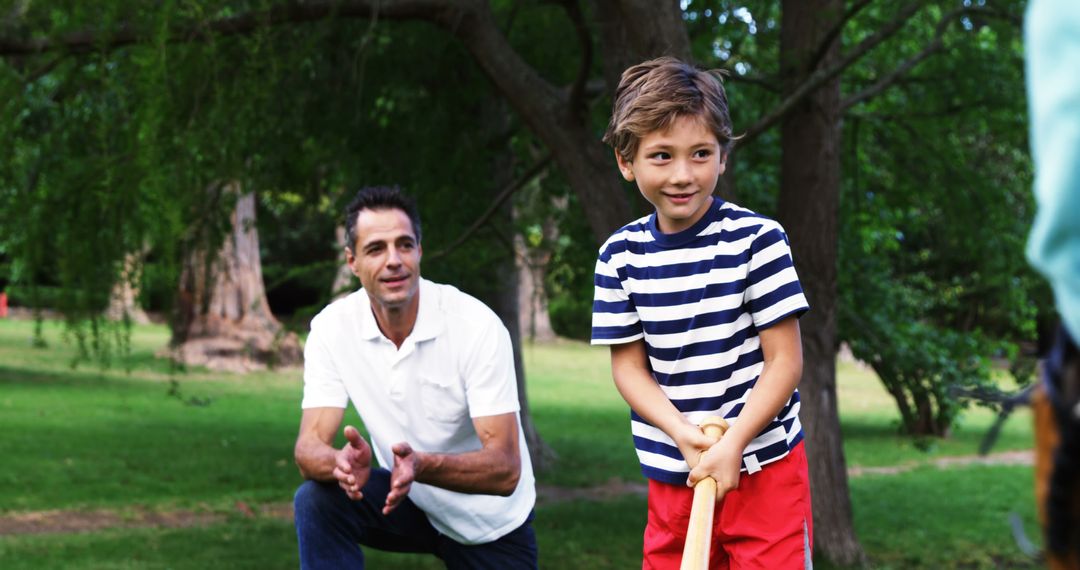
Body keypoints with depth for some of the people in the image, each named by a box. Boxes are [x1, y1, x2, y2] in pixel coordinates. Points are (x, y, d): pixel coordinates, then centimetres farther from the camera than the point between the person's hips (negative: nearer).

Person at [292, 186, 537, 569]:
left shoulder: (476, 325, -24)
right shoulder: (333, 328, -13)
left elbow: (505, 470, -28)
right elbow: (309, 445, -19)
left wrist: (422, 465, -48)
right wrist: (342, 462, -44)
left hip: (490, 523, -2)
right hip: (408, 501, 2)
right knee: (317, 501, -23)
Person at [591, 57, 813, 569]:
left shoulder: (757, 239, -9)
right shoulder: (620, 255, 0)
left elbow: (785, 359, -8)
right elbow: (628, 366, 2)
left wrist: (732, 445, -17)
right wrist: (683, 433, -14)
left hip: (761, 465, -3)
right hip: (671, 475, 3)